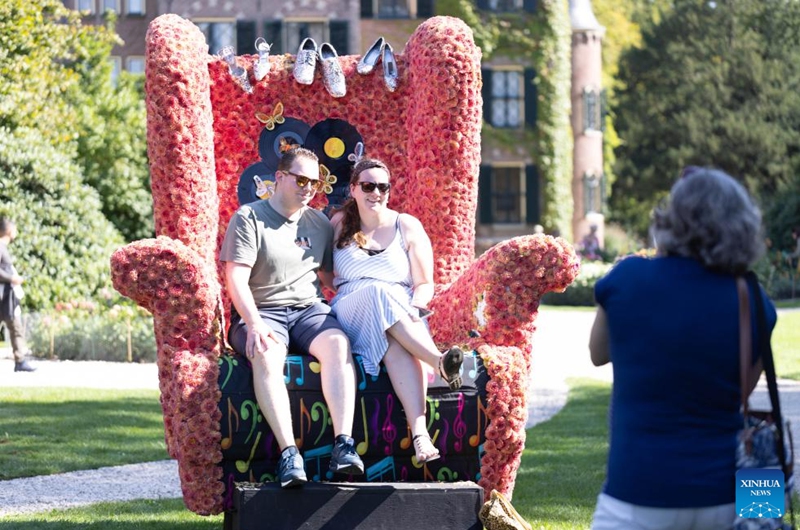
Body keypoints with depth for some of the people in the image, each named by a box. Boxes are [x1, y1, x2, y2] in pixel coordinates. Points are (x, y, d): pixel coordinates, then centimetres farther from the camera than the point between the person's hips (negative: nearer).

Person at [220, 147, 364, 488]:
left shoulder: (319, 224, 18)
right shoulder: (249, 218, 1)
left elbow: (330, 276, 26)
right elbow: (236, 280, -8)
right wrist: (254, 325, -23)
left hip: (308, 310, 4)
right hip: (261, 312, -4)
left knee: (338, 343, -30)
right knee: (266, 355, -38)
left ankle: (344, 444, -41)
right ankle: (288, 453, -45)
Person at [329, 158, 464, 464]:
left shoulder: (407, 227, 13)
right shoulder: (338, 224, 15)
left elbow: (424, 284, 10)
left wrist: (414, 307, -13)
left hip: (403, 314, 0)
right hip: (350, 312, 0)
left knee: (396, 343, -39)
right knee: (378, 293, -38)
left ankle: (418, 430, -59)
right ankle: (439, 361, -52)